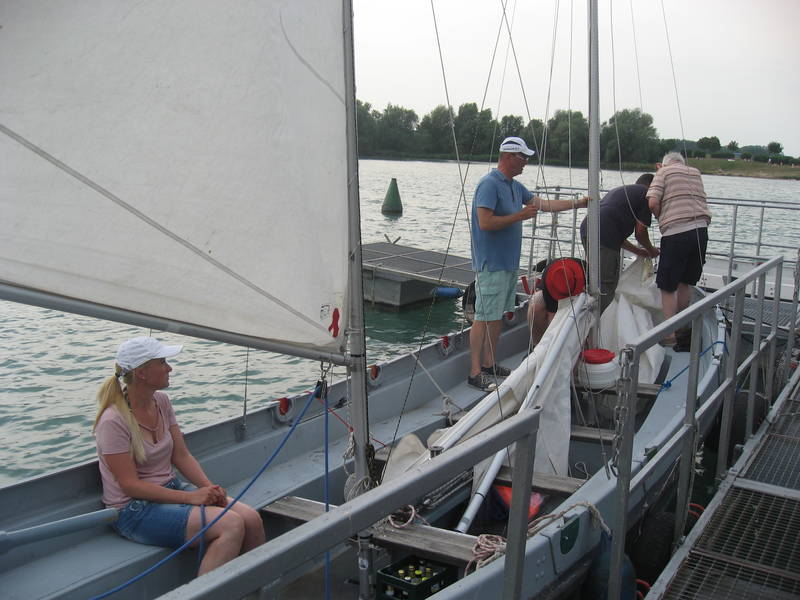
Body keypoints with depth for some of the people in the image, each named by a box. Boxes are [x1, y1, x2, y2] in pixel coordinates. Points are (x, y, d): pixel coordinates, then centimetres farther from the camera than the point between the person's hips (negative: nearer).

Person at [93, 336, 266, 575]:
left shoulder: (161, 401, 5)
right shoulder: (113, 421, -18)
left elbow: (181, 455, 8)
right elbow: (130, 485, -19)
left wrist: (209, 487, -9)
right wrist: (190, 497, -22)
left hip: (170, 488, 7)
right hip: (133, 510, -7)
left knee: (252, 519, -13)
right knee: (231, 525, -25)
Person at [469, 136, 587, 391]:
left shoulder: (515, 186, 15)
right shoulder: (489, 184, -15)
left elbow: (544, 204, 21)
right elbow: (485, 222, -23)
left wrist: (577, 203, 19)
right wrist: (520, 216, -17)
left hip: (508, 262, 10)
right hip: (491, 263, -10)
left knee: (498, 315, 14)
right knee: (484, 317, -8)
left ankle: (489, 364, 23)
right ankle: (475, 372, -4)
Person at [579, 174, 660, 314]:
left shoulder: (619, 190, 34)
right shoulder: (645, 194, 9)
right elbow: (640, 232, 5)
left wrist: (638, 251, 39)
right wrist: (651, 250, 24)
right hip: (604, 237, -9)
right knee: (606, 284, -5)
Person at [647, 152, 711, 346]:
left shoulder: (664, 172, 5)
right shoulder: (696, 173, 20)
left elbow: (653, 202, -8)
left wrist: (661, 218, 10)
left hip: (676, 233, -5)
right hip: (701, 230, 5)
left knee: (667, 286, 4)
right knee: (685, 282, 19)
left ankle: (670, 334, 3)